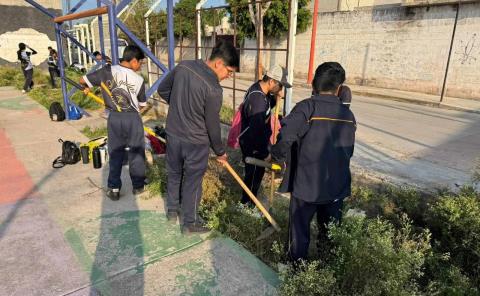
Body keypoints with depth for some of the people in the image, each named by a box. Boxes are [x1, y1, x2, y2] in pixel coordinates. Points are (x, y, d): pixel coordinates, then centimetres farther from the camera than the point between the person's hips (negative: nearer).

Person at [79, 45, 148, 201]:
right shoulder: (138, 79, -7)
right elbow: (142, 105, 4)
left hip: (114, 118, 2)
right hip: (132, 118, -2)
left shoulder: (107, 71, -6)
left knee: (115, 153, 13)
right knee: (136, 152, 13)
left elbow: (83, 80, 1)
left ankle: (113, 189, 18)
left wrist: (87, 88, 24)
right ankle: (138, 186, 23)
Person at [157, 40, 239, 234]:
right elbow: (213, 125, -14)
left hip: (173, 135, 6)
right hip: (196, 142, -6)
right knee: (192, 182, 10)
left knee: (173, 174, 23)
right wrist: (220, 152, 0)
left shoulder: (183, 66, -5)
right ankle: (190, 223, 26)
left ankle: (172, 210, 42)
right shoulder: (213, 89, -23)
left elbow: (162, 90, 8)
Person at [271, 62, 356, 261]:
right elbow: (348, 151, 11)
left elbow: (285, 137, -25)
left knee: (300, 230, 14)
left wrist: (277, 157, -6)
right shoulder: (348, 115, 2)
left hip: (306, 184, -4)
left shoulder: (307, 107, -15)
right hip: (337, 186, 5)